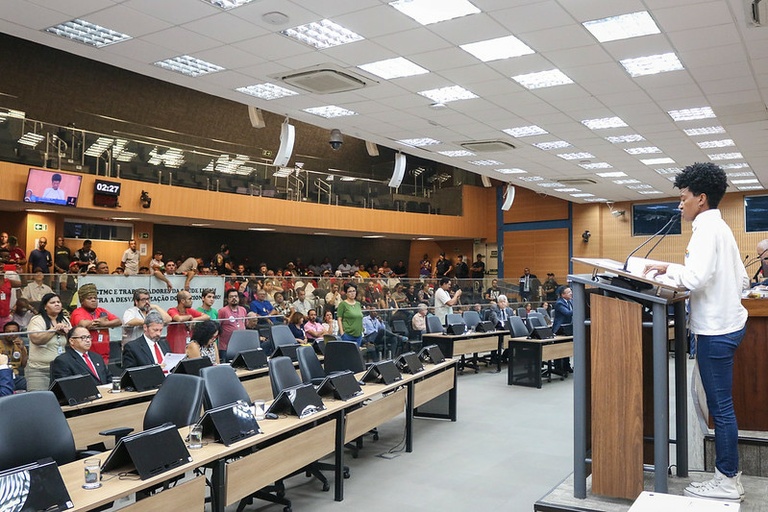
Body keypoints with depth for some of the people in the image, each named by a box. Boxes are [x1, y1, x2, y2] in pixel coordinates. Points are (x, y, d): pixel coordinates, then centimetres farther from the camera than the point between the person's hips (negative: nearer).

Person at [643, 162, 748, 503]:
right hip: (726, 322, 10)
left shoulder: (707, 228, -14)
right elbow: (743, 279, 19)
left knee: (721, 407, -2)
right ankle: (727, 475, 21)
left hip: (716, 328, -10)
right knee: (721, 406, 14)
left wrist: (668, 269, -9)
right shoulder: (721, 227, 16)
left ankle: (728, 483, 7)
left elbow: (696, 277, -25)